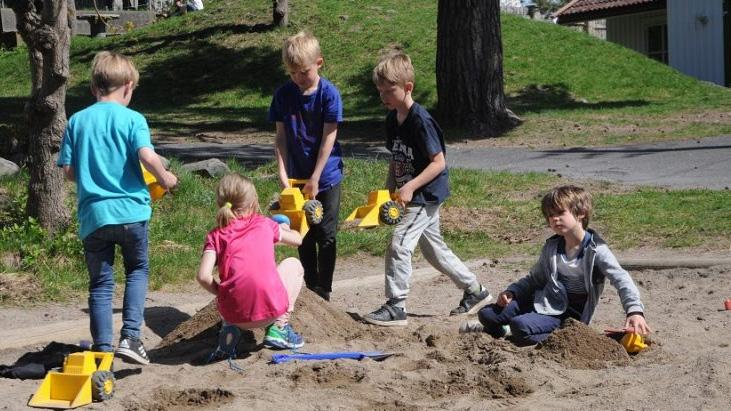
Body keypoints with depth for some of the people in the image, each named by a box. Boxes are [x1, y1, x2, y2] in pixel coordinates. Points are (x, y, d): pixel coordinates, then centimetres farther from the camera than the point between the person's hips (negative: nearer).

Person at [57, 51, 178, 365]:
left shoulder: (77, 122, 4)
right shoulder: (132, 119, -5)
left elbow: (68, 170, 5)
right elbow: (147, 156, -18)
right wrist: (165, 178, 0)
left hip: (93, 213, 2)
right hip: (130, 211, -2)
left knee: (100, 283, 10)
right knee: (137, 270, 17)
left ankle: (103, 349, 6)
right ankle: (130, 337, 3)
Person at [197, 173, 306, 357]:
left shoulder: (216, 235, 8)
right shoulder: (264, 224, 11)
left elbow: (203, 276, -6)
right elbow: (298, 239, 29)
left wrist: (221, 294, 12)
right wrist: (285, 230, 51)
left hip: (234, 312, 2)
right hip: (270, 309, -2)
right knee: (293, 264, 27)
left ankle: (230, 329, 10)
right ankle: (278, 328, 16)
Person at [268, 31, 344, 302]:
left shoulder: (328, 94, -13)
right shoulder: (284, 95, -3)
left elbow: (329, 138, -13)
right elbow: (281, 137, -1)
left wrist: (315, 178, -14)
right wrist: (283, 173, -12)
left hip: (326, 176, -3)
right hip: (297, 176, 3)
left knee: (326, 236, 2)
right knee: (305, 235, 11)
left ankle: (323, 292, 11)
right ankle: (310, 289, 21)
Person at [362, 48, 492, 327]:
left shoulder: (420, 120, -20)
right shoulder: (392, 119, 7)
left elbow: (438, 163, -20)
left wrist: (411, 187, -25)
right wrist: (388, 191, 6)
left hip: (426, 195, -9)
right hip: (415, 197, 9)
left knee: (399, 245, -13)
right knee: (433, 249, 16)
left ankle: (395, 307, -7)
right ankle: (475, 291, 29)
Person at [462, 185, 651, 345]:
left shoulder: (595, 250, -11)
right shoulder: (551, 247, 9)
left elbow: (621, 279, -21)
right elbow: (534, 279, 21)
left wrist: (635, 311, -36)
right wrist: (511, 292, 3)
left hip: (569, 315, -7)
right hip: (545, 302, 7)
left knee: (521, 327, -32)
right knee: (487, 314, -4)